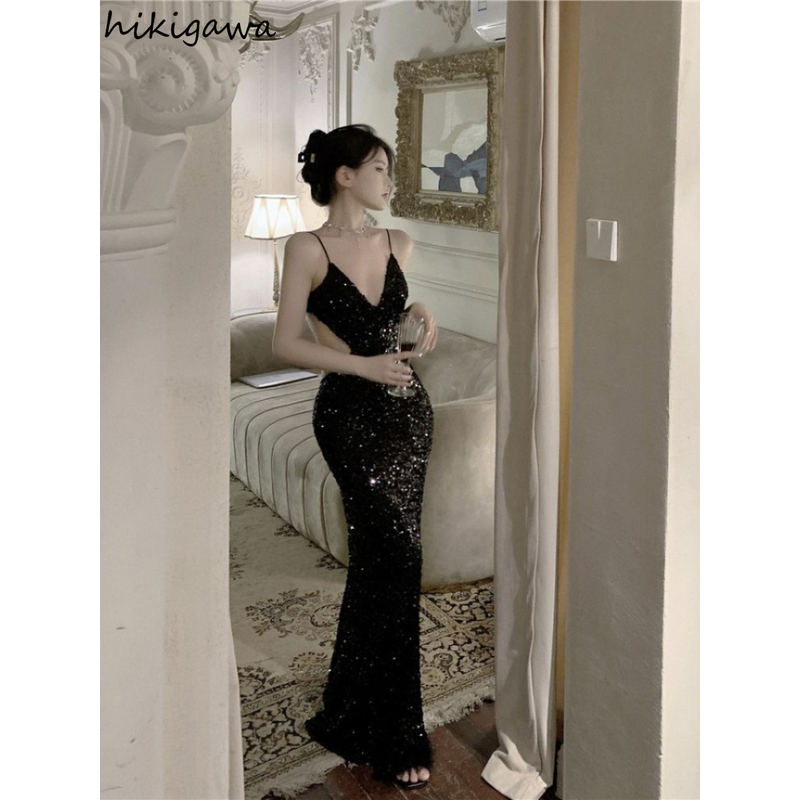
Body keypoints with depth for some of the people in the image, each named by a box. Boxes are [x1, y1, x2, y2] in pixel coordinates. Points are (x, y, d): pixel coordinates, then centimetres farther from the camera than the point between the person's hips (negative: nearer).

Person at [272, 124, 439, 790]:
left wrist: (419, 313, 4)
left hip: (407, 408, 6)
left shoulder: (397, 244, 9)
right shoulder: (308, 248, -8)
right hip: (351, 413, -6)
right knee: (397, 550, -10)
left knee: (380, 556, 11)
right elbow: (288, 343, -10)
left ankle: (355, 713, 30)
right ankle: (395, 736, 6)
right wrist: (364, 364, -20)